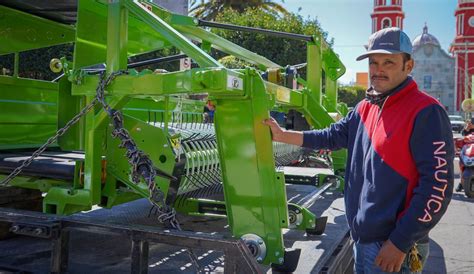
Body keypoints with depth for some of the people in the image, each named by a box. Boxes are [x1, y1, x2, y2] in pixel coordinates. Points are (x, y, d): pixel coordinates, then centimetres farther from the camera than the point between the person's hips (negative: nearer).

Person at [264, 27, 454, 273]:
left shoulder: (426, 113, -17)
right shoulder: (365, 107, 7)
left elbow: (437, 186, -21)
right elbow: (333, 136, 15)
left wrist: (400, 243, -20)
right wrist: (282, 135, 7)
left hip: (392, 246, -7)